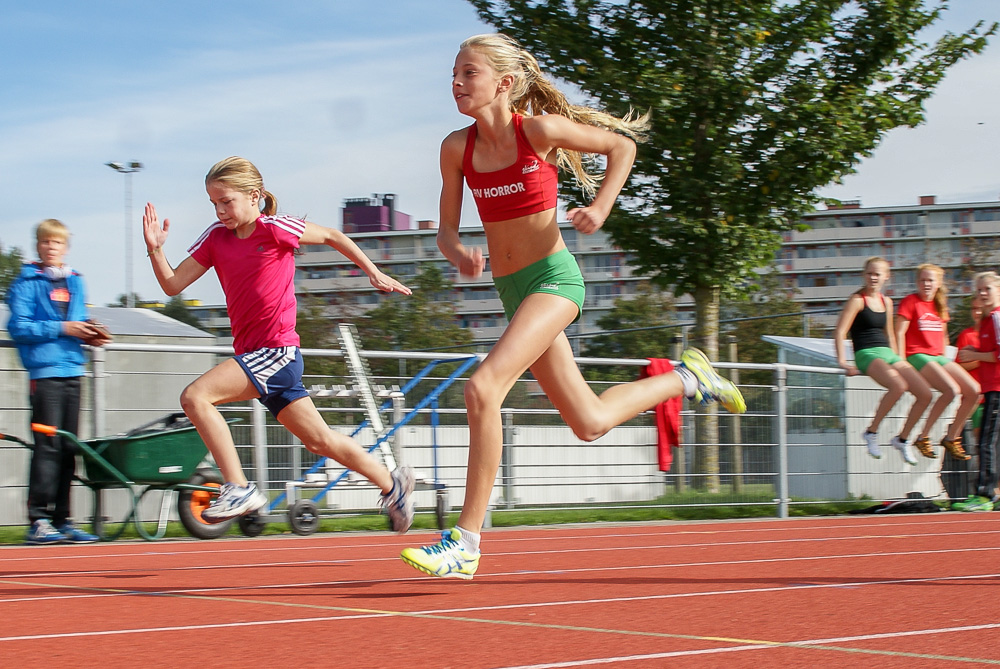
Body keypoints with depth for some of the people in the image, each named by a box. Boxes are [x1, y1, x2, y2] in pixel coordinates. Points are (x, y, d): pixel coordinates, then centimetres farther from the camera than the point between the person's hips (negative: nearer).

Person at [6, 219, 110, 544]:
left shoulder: (75, 282, 18)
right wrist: (61, 328, -15)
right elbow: (18, 327, -9)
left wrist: (90, 334, 4)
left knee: (69, 447, 6)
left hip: (72, 369, 6)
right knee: (48, 445, -11)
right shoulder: (27, 282, 0)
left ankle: (62, 520, 11)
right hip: (44, 370, -6)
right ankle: (38, 521, -10)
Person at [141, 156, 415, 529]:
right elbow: (172, 285, 8)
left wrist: (375, 274, 12)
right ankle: (392, 483, 30)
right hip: (251, 353, 7)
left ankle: (238, 488, -18)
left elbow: (333, 236, 6)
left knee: (195, 397, -22)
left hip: (277, 350, -7)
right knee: (319, 440, 14)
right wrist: (155, 249, -9)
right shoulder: (215, 238, 10)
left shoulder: (274, 229, -7)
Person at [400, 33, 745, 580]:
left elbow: (622, 145, 2)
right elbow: (446, 231, 6)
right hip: (511, 290, 7)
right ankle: (686, 378, 40)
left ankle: (466, 541, -21)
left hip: (553, 278, -7)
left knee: (482, 389, -25)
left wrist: (599, 211, -10)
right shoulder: (457, 148, 1)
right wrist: (459, 255, -17)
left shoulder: (538, 130, -12)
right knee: (590, 422, 14)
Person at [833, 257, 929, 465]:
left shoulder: (886, 302, 16)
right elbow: (840, 332, -10)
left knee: (925, 394, -6)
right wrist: (842, 362, -18)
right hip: (866, 354, -7)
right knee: (898, 385, -35)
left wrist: (898, 361, 23)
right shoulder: (857, 300, -4)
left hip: (888, 354, 7)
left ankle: (902, 439, 10)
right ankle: (871, 432, -19)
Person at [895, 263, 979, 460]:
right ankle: (923, 437, -18)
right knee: (952, 390, -28)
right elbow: (899, 332, -10)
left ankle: (951, 437, 5)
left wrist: (944, 359, 12)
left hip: (938, 357, 7)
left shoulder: (940, 306, 16)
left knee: (974, 391, -8)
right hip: (916, 355, -7)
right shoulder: (910, 301, -5)